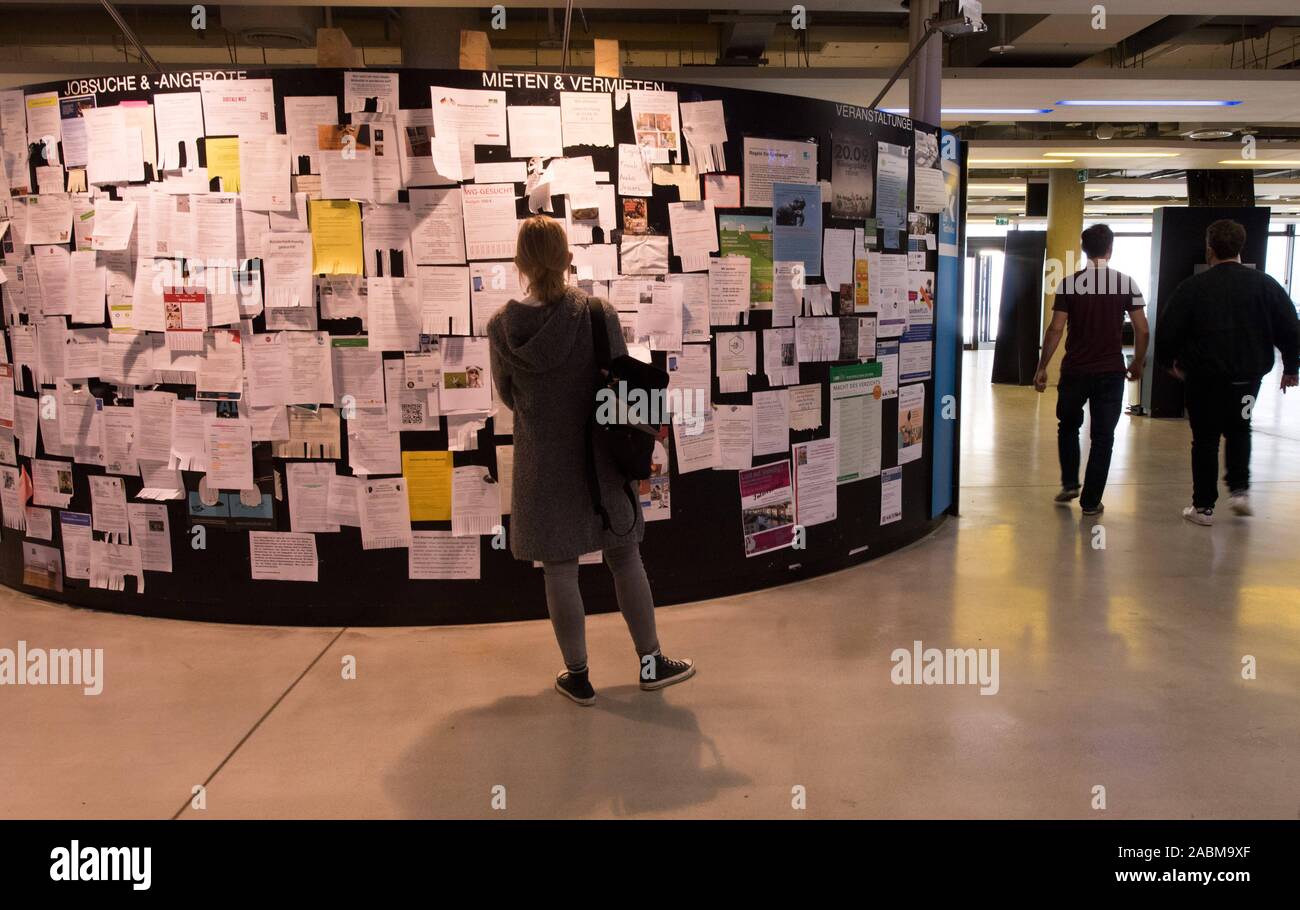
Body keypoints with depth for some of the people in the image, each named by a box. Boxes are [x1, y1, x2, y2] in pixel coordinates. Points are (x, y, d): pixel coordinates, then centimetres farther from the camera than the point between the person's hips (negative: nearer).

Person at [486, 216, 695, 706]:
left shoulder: (501, 326, -8)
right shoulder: (598, 314, -13)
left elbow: (508, 395, 5)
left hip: (540, 463, 1)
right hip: (598, 458, 0)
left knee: (560, 571, 10)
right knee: (625, 559, 14)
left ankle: (577, 676, 23)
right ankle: (651, 662, 26)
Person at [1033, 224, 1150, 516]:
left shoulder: (1069, 283, -4)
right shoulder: (1126, 283, -2)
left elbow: (1055, 329, -8)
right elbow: (1142, 330, -1)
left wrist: (1042, 367, 0)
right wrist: (1137, 363, 14)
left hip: (1074, 371, 0)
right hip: (1111, 372, 0)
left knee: (1068, 426, 22)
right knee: (1102, 437, 7)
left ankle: (1069, 483, 17)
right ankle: (1091, 501, 8)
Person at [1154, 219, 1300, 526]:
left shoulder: (1192, 287, -8)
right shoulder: (1266, 284, 0)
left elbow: (1167, 331, -7)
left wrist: (1169, 361, 12)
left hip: (1204, 377, -2)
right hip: (1248, 376, 3)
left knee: (1205, 440, 7)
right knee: (1239, 431, 25)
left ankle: (1203, 506, 11)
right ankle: (1240, 489, 13)